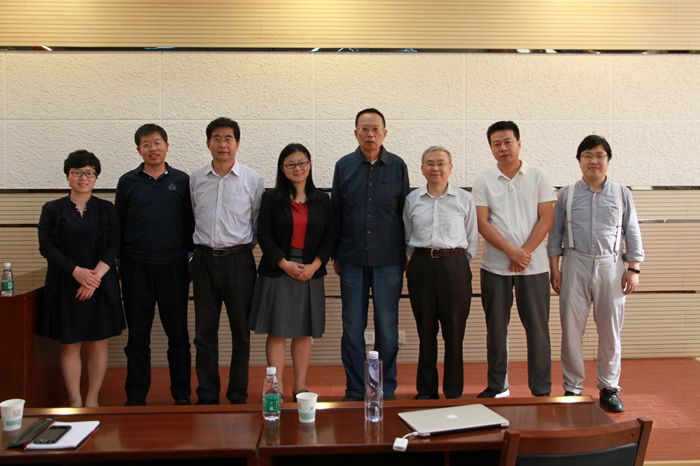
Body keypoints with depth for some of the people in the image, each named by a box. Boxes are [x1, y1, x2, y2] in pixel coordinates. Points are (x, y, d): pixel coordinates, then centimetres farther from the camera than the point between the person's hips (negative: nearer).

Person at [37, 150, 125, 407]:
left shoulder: (107, 209, 7)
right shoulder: (52, 209, 6)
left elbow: (114, 247, 0)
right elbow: (46, 246, -3)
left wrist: (96, 275, -14)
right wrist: (77, 271, -15)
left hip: (100, 286, 1)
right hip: (65, 286, 0)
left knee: (98, 344, 4)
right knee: (70, 345, 3)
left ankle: (92, 400, 16)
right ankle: (75, 402, 12)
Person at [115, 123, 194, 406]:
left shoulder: (182, 181, 4)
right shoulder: (127, 182, 5)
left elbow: (189, 223, 6)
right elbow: (119, 224, 8)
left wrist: (189, 260, 3)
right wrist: (120, 260, 4)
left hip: (173, 266, 0)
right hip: (136, 267, 0)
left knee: (178, 333, 6)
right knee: (138, 335, 7)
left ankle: (182, 394, 19)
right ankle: (136, 397, 19)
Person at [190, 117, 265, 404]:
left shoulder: (252, 180, -1)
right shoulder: (196, 179, 5)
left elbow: (259, 222, 6)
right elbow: (193, 219, 15)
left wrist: (245, 245, 4)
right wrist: (199, 246, 10)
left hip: (238, 259, -2)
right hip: (204, 259, 2)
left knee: (241, 332, 7)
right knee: (204, 332, 7)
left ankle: (238, 397, 20)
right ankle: (207, 397, 20)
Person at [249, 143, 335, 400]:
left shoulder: (322, 200, 7)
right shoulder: (272, 198, 0)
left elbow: (330, 238, 3)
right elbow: (264, 236, -5)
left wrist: (314, 265, -10)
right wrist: (285, 263, -14)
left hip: (310, 273, 2)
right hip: (277, 271, -2)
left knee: (304, 332, 8)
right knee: (276, 332, 0)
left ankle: (300, 386, 18)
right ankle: (276, 388, 7)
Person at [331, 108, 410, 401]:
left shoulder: (397, 166, 2)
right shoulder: (344, 166, 5)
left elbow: (405, 212, 6)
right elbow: (335, 213, 8)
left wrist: (404, 253, 5)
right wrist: (335, 255, 7)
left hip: (388, 259, -1)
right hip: (352, 259, 1)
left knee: (387, 327, 5)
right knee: (352, 327, 6)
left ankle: (386, 390, 19)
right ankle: (355, 391, 17)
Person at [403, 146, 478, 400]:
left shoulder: (464, 199, 2)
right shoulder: (412, 199, 7)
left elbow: (472, 239, 8)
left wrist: (457, 264, 5)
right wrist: (421, 261, 8)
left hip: (454, 267, -1)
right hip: (421, 267, 2)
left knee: (454, 333, 1)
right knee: (426, 332, 9)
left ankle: (453, 393, 16)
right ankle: (426, 392, 21)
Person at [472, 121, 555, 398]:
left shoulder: (538, 177, 2)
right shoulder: (484, 181, 3)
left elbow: (546, 220, -2)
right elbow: (482, 224, -4)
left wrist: (525, 253, -12)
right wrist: (512, 252, -14)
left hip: (534, 266, 0)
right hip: (495, 267, 1)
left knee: (537, 329, 4)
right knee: (496, 329, 9)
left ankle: (542, 390, 16)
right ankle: (497, 387, 22)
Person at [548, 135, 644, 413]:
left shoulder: (622, 194, 7)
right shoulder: (566, 195, 6)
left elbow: (632, 234, 7)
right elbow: (555, 234, 6)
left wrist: (633, 269, -1)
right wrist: (554, 269, -1)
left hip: (611, 267, 1)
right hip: (575, 265, 0)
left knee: (610, 332, 6)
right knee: (571, 331, 2)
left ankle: (609, 388, 21)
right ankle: (572, 388, 15)